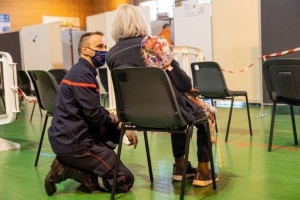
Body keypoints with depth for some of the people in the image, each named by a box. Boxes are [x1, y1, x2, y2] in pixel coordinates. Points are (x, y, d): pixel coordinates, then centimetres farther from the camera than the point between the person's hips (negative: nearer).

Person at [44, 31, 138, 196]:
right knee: (125, 180, -7)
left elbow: (94, 111, 16)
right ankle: (67, 170, -6)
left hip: (70, 137, 10)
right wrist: (114, 119, 0)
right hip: (73, 142, -10)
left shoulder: (84, 72, 15)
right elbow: (94, 115, -21)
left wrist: (119, 124, 2)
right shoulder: (82, 74, -16)